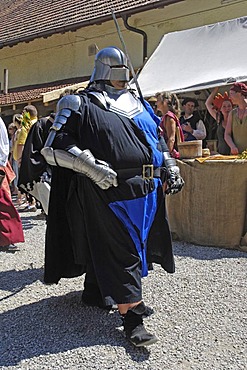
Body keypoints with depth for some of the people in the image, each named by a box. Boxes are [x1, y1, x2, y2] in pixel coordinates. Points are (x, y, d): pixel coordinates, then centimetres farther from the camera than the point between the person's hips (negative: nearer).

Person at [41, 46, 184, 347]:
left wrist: (170, 167, 15)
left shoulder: (138, 105, 19)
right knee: (121, 251, -5)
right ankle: (132, 317, 3)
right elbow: (53, 147, -10)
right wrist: (91, 166, -21)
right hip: (109, 192, -6)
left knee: (103, 245, 17)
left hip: (145, 191, 7)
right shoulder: (81, 105, -1)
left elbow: (157, 140, 29)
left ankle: (95, 290, 39)